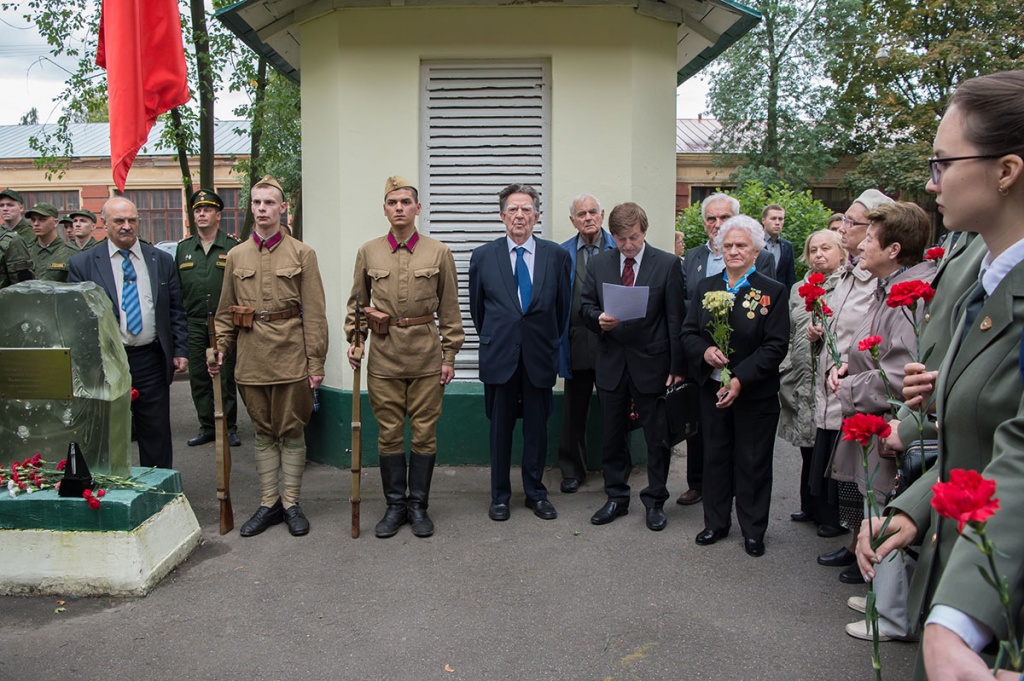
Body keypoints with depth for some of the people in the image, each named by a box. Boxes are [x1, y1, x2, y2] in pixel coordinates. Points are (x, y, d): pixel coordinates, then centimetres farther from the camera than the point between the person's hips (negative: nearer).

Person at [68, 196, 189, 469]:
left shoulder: (161, 260, 8)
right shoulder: (82, 264, 1)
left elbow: (176, 310, 10)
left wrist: (180, 351, 2)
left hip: (151, 361, 2)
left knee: (157, 434, 8)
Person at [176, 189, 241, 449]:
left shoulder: (234, 247, 0)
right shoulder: (183, 248, 11)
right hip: (194, 324, 4)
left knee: (226, 378, 2)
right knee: (199, 378, 8)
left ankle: (229, 428, 13)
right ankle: (207, 427, 19)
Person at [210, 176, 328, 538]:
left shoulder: (302, 253, -1)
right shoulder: (236, 256, 9)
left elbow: (314, 314, -5)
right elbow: (225, 312, 14)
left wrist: (316, 362, -8)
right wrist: (221, 350, 3)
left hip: (290, 357, -3)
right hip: (251, 358, 3)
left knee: (291, 431, 5)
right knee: (263, 432, 11)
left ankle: (291, 503, 17)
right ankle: (268, 503, 22)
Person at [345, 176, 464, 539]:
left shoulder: (439, 252, 1)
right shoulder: (368, 252, 5)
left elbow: (449, 309, 3)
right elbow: (357, 302, 15)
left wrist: (450, 355, 0)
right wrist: (352, 339, 4)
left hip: (427, 356, -1)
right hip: (383, 356, 1)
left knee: (425, 433, 5)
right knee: (389, 434, 7)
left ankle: (419, 505, 18)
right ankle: (395, 505, 20)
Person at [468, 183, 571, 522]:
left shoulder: (557, 255, 2)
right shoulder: (483, 256, 2)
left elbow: (563, 306, 8)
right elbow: (477, 308, 10)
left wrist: (548, 341, 12)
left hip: (539, 356, 1)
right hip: (499, 356, 0)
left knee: (537, 428, 9)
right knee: (500, 428, 9)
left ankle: (535, 492, 26)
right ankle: (500, 495, 23)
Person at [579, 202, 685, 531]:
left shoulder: (667, 264, -4)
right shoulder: (599, 263, 5)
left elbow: (675, 319, -5)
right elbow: (585, 305, 9)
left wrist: (677, 366, -8)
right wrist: (598, 318, -15)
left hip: (651, 363, -3)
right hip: (611, 363, 3)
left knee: (657, 437, 7)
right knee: (612, 435, 12)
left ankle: (655, 501, 23)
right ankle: (616, 497, 28)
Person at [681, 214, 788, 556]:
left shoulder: (772, 292, -6)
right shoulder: (705, 287, 7)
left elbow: (775, 346, -12)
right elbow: (688, 332, 7)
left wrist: (741, 380, -21)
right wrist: (704, 351, -15)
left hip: (755, 395, -3)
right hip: (712, 388, 4)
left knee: (753, 464, 7)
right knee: (715, 458, 14)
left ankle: (753, 531, 23)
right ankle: (716, 523, 29)